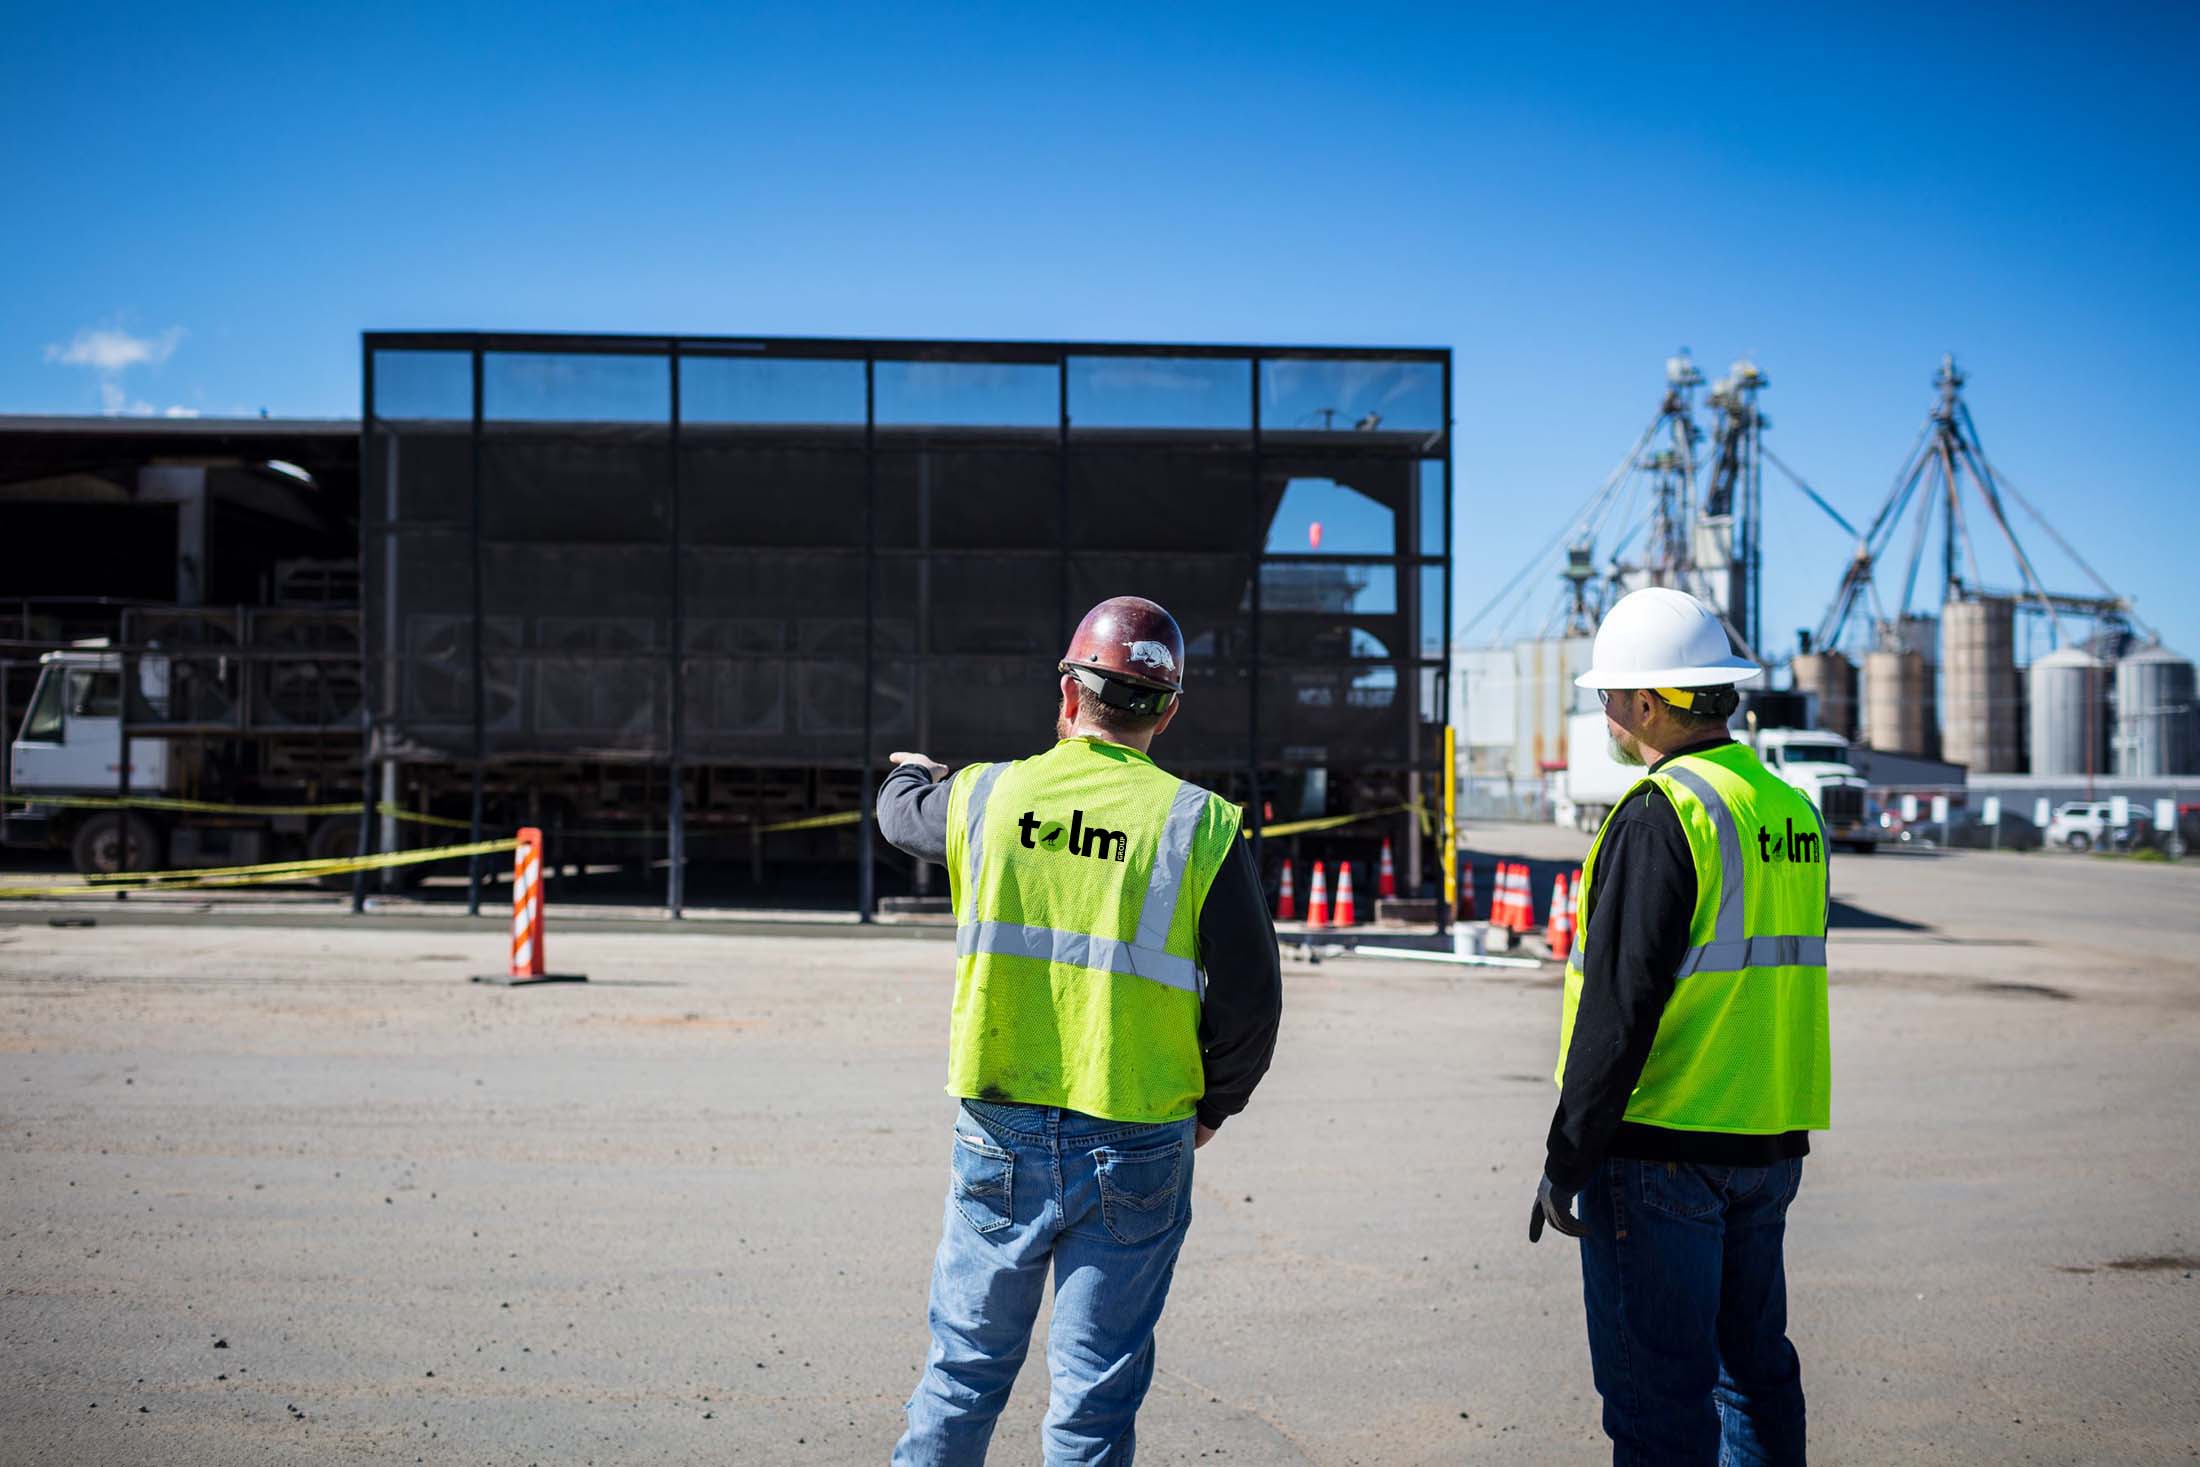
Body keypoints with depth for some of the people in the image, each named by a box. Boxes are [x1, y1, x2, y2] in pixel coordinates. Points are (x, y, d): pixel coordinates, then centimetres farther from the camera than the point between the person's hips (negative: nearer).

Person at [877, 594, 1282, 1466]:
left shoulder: (986, 796, -1)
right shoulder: (1200, 826, -8)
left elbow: (903, 814, 23)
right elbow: (1250, 1000, -6)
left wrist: (910, 771, 47)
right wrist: (1211, 1105, 12)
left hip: (1000, 1133, 2)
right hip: (1136, 1147, -2)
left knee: (965, 1368, 16)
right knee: (1096, 1392, 8)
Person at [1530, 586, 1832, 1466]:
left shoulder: (1660, 813, -15)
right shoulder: (1791, 811, 11)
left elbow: (1620, 1007, -19)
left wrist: (1565, 1163, -13)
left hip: (1661, 1155, -8)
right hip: (1769, 1145, 8)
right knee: (1753, 1369, 18)